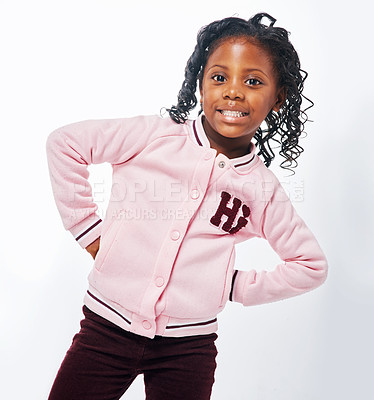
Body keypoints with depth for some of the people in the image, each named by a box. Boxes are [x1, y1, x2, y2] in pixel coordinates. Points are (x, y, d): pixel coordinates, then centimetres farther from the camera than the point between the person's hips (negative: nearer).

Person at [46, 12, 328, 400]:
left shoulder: (264, 190, -2)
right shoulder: (155, 135, -8)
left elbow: (311, 265, 10)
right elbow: (64, 143, -2)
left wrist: (238, 286, 1)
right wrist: (87, 227, -4)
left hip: (188, 347, 1)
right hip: (107, 326, 0)